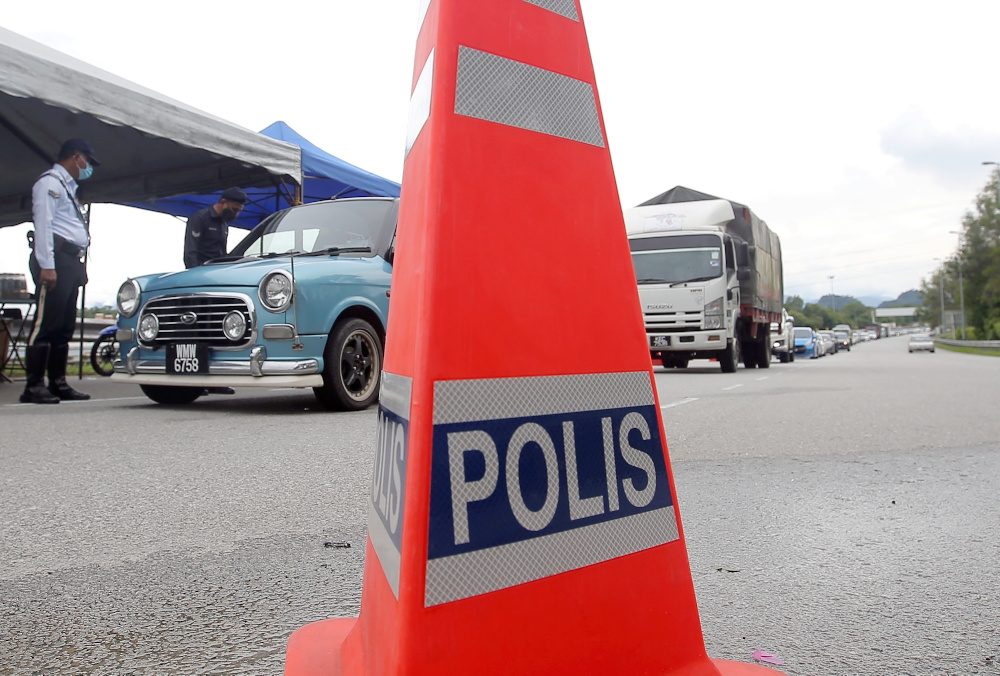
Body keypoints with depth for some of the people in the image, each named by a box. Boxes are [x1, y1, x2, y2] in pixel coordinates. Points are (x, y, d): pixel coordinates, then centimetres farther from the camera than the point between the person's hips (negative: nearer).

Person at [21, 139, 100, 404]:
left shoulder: (68, 187, 28)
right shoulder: (49, 182, -1)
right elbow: (43, 224, -11)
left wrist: (80, 266, 14)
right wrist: (47, 266, -19)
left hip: (71, 262, 10)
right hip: (56, 259, -10)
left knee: (64, 327, 8)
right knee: (46, 323, -11)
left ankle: (58, 383, 11)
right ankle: (34, 386, -10)